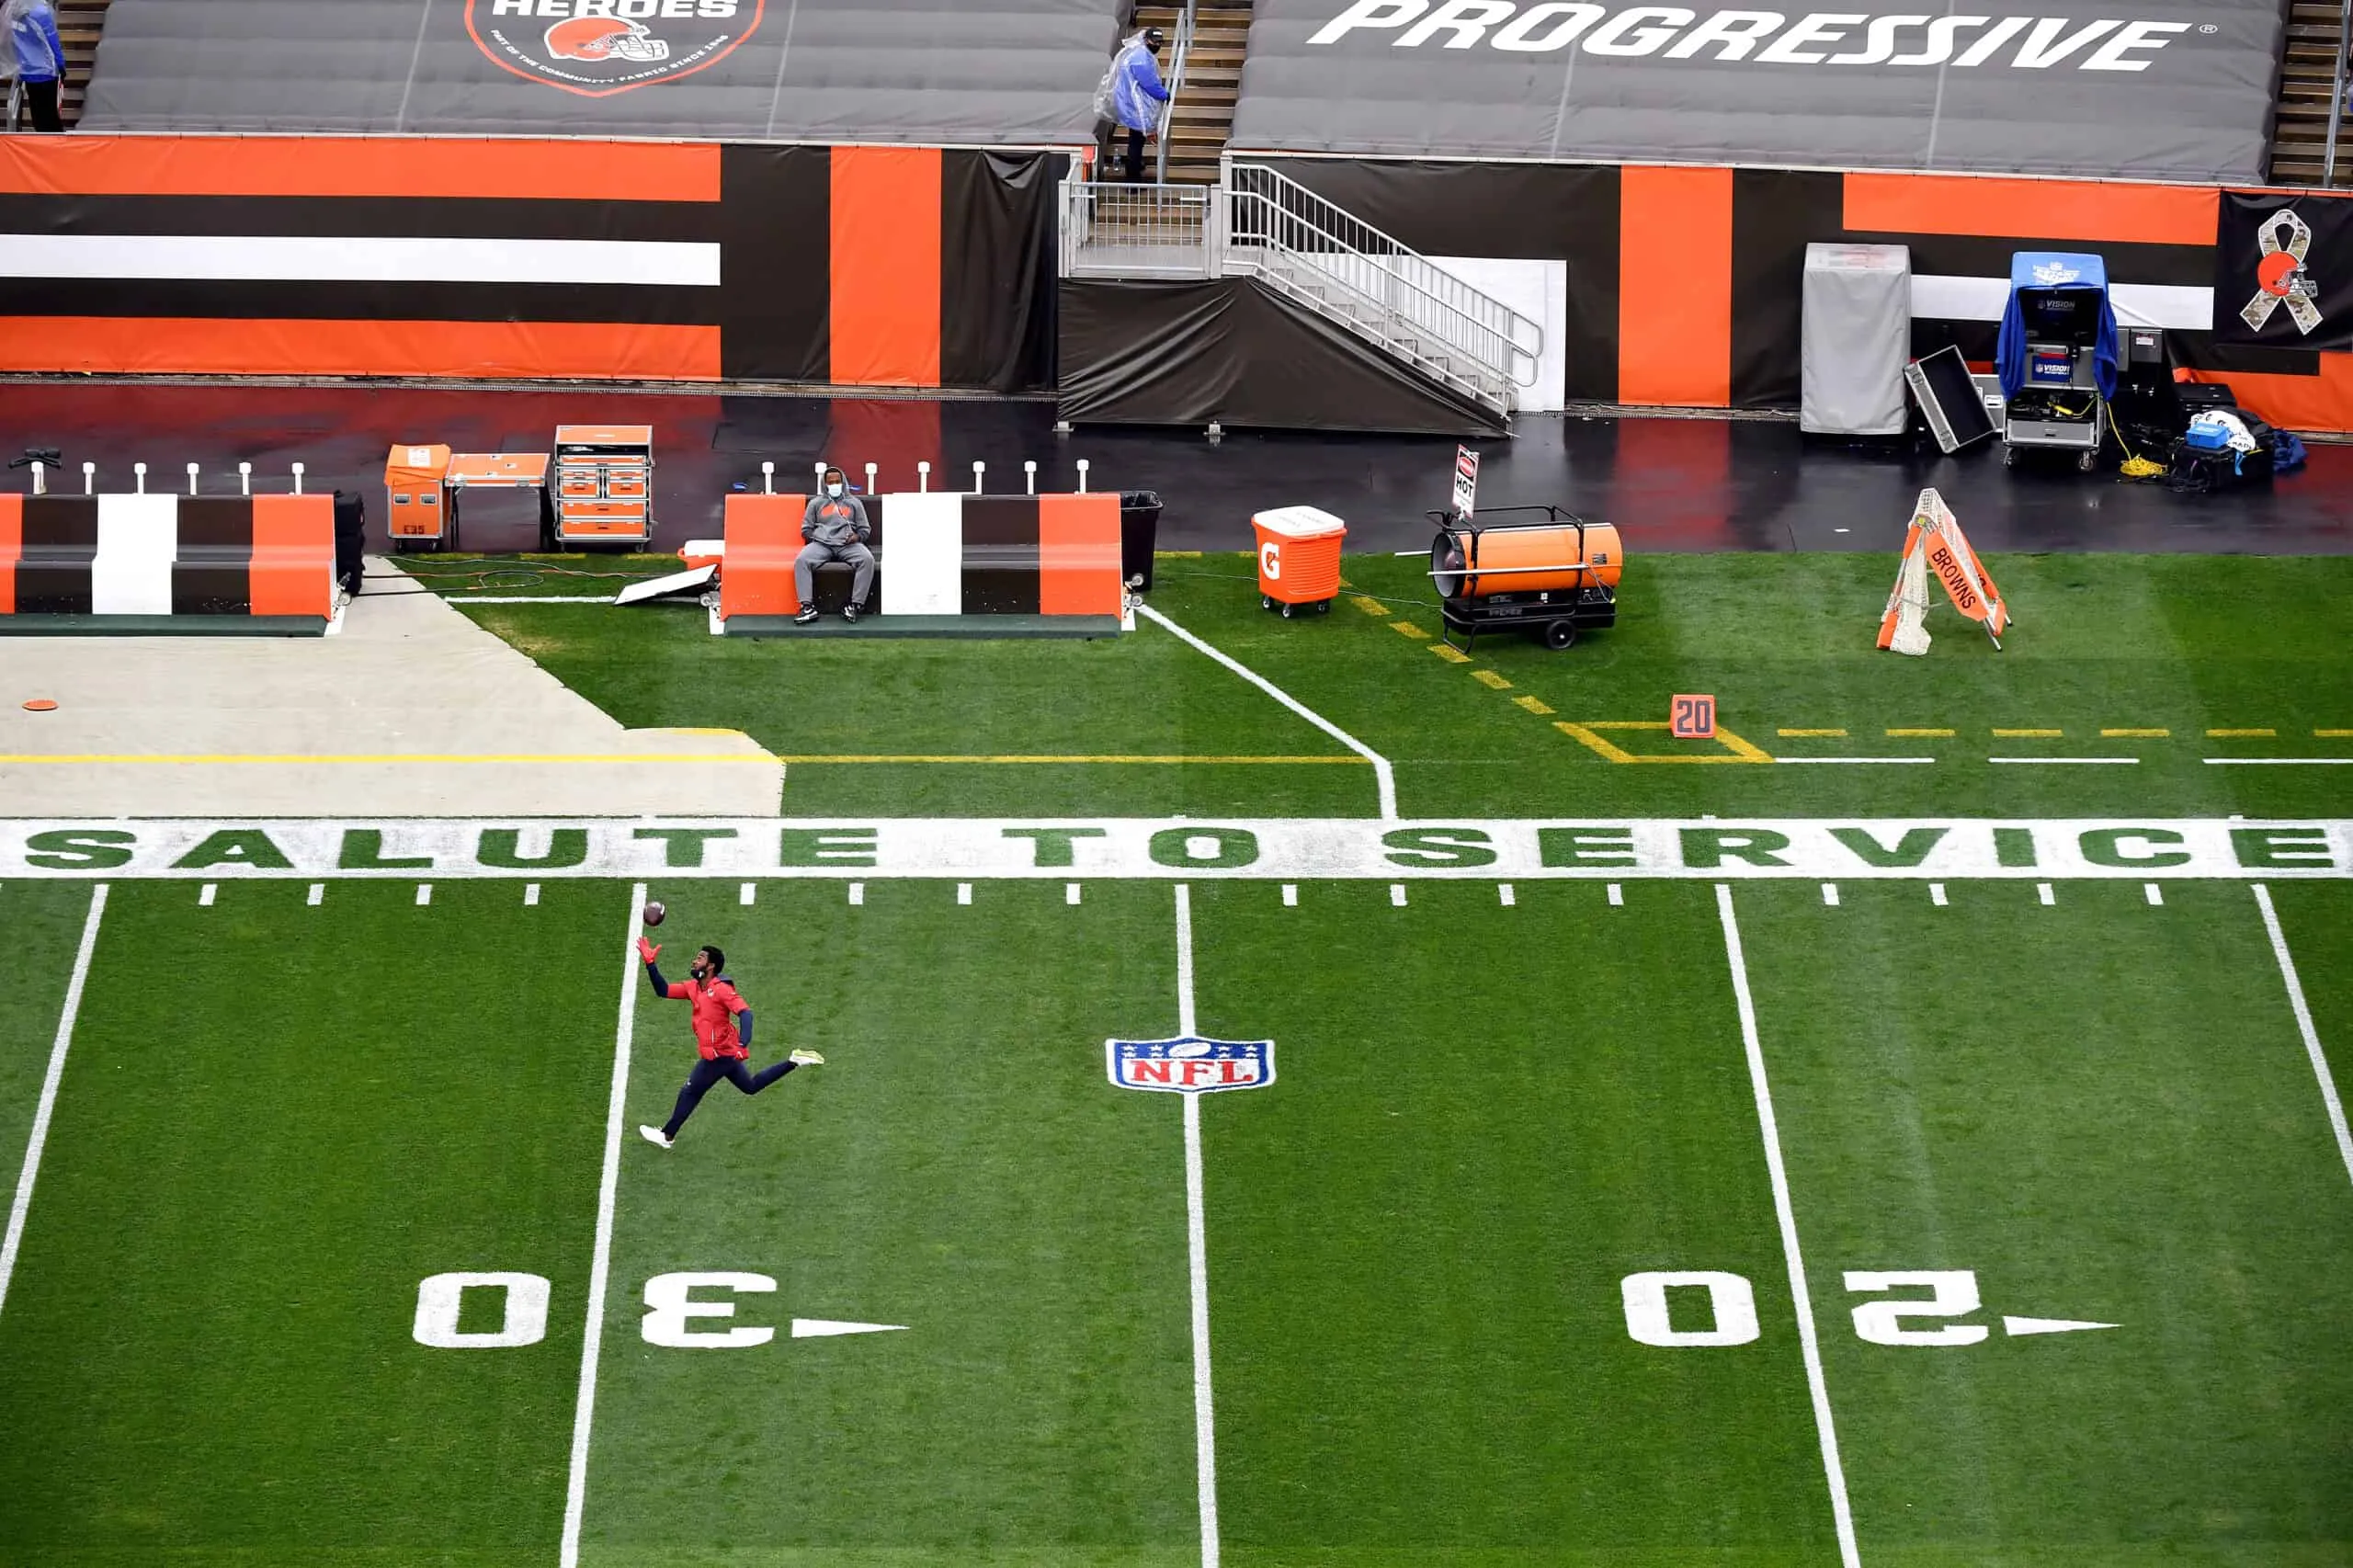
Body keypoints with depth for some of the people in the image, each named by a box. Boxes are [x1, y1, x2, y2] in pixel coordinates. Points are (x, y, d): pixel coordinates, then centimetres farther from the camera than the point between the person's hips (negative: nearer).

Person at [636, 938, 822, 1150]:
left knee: (690, 1092, 5)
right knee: (751, 1085, 22)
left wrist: (742, 1043, -44)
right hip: (725, 1053, 9)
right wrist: (650, 964, -3)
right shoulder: (693, 987, 5)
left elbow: (745, 1013, -30)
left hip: (719, 1055, -9)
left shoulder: (721, 989, -20)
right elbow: (663, 990, 9)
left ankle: (667, 1135, 18)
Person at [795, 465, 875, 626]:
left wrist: (857, 537, -3)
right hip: (821, 544, 0)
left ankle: (855, 605, -31)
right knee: (802, 561, -32)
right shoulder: (816, 503, 22)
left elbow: (865, 529, 19)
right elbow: (806, 529, 19)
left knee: (867, 559, -33)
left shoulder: (854, 503, 22)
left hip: (848, 544, 0)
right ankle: (808, 607, -36)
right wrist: (816, 537, -2)